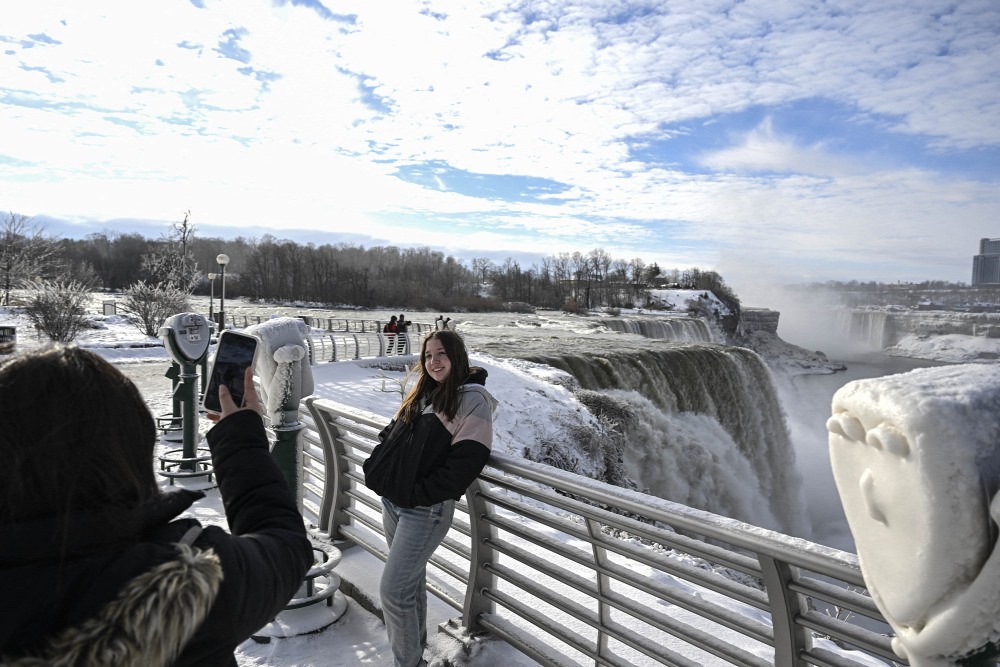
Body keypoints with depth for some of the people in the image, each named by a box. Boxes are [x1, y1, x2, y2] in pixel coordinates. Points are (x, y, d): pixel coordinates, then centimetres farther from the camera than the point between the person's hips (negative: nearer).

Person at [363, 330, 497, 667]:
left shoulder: (473, 399, -12)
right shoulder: (421, 395, 12)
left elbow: (467, 459, -20)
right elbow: (391, 436, 16)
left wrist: (422, 492, -19)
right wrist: (375, 469, 1)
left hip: (426, 510, -7)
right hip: (392, 501, 7)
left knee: (393, 589, -5)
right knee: (411, 579, 20)